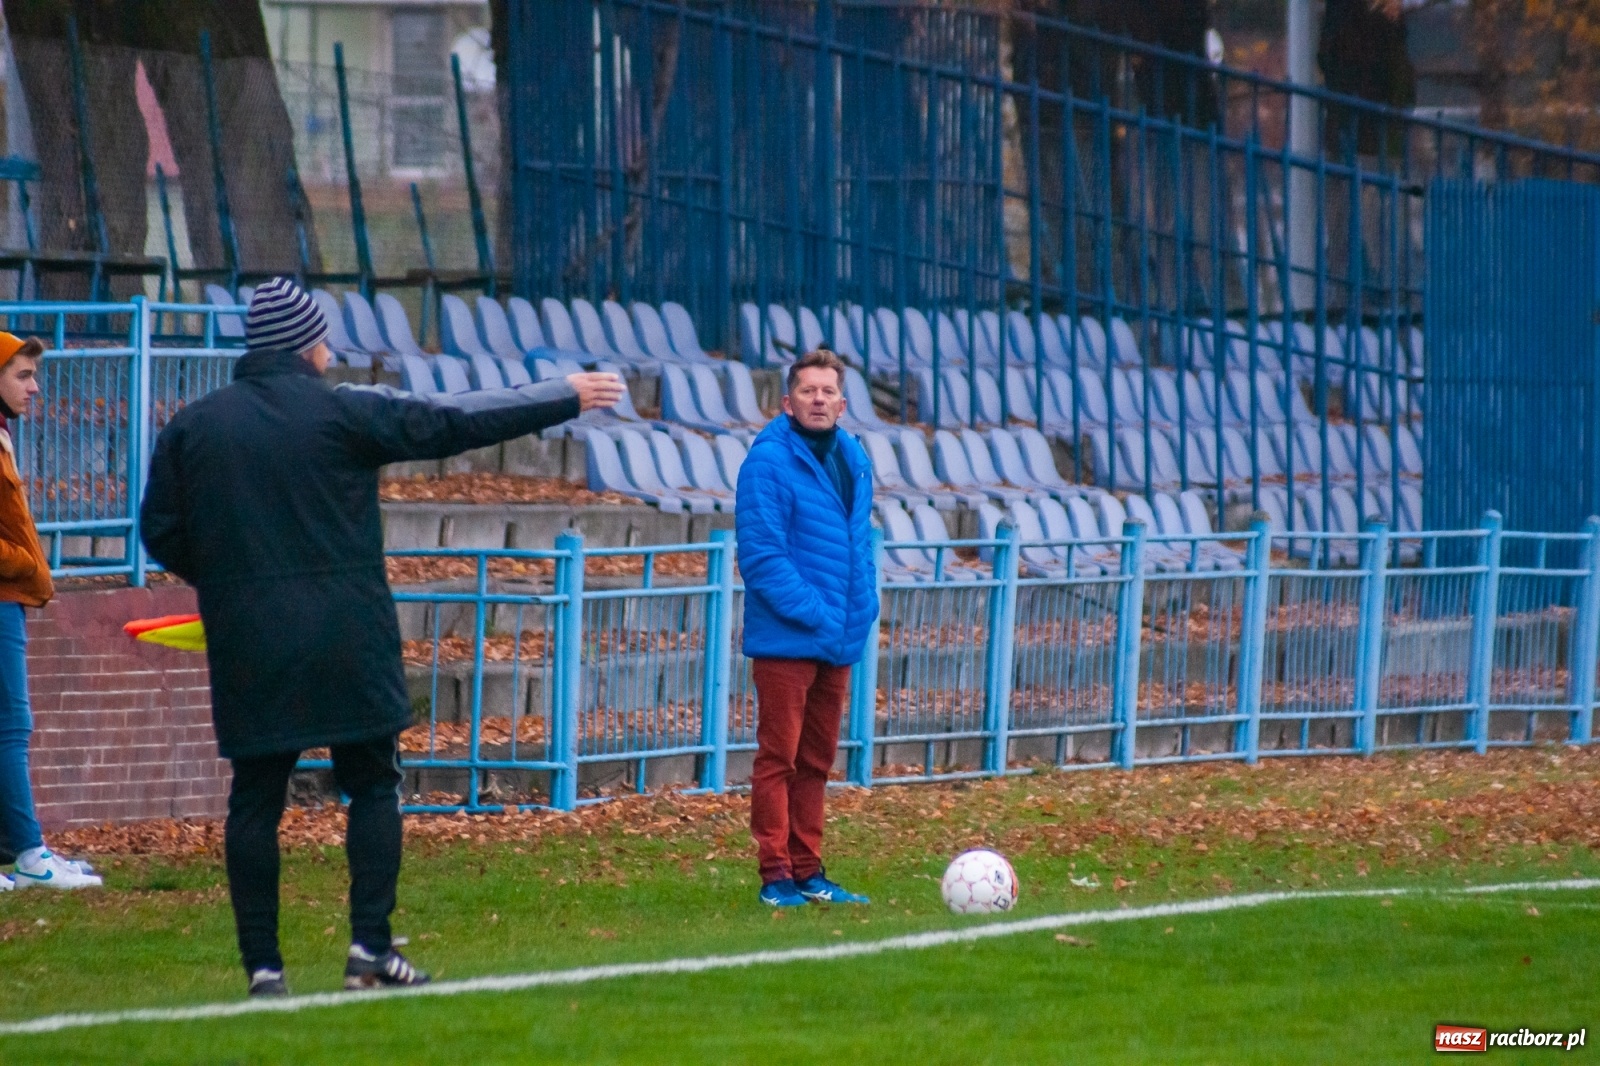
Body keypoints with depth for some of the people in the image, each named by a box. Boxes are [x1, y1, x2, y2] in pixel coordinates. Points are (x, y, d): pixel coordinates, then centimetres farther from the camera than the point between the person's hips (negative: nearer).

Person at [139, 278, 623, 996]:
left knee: (255, 799, 5)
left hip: (245, 647, 2)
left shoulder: (190, 427, 6)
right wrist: (565, 398, 8)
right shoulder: (343, 412, -3)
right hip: (346, 643, -2)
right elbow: (457, 423, 0)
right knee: (372, 787, 8)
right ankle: (370, 947, -1)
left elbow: (161, 532, 7)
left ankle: (262, 967, 1)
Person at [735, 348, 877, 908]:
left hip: (837, 642, 7)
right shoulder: (768, 461, -12)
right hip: (786, 639, -7)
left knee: (815, 761, 12)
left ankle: (807, 871, 18)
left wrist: (863, 606, 8)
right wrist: (810, 612, -19)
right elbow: (761, 553, -17)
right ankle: (776, 875, -2)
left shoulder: (852, 460, 11)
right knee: (779, 757, -4)